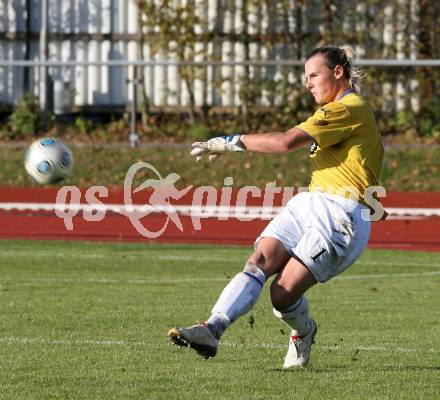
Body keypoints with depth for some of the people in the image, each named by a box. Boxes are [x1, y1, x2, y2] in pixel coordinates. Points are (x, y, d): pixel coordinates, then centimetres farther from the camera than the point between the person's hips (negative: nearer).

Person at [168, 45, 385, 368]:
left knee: (283, 293, -16)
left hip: (340, 215, -9)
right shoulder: (340, 110, 22)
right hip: (308, 204, 9)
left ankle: (303, 332, 17)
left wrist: (233, 142, -10)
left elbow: (287, 141, -17)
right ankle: (213, 329, -30)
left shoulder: (350, 108, -10)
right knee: (259, 262, -16)